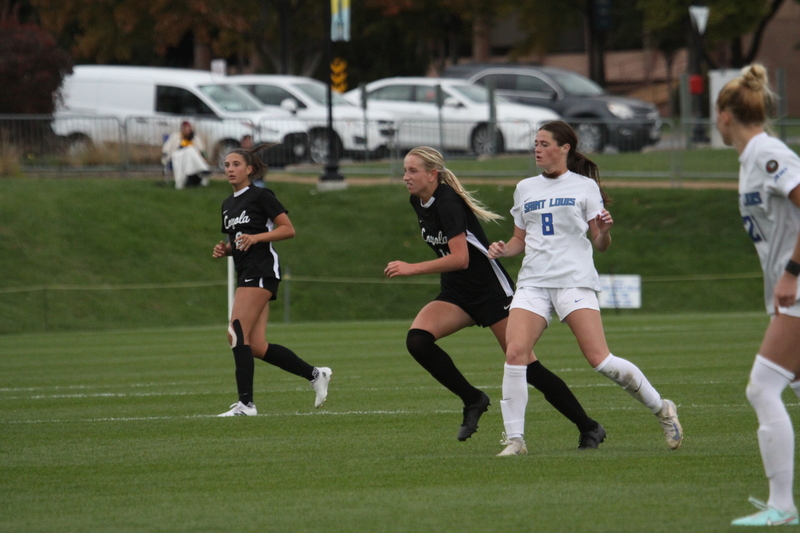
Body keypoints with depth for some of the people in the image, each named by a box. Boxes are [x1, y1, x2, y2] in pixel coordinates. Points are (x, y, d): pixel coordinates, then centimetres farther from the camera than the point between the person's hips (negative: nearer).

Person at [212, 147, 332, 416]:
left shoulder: (260, 196, -5)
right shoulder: (228, 204, 19)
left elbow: (288, 229, -8)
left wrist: (255, 237, -19)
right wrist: (224, 249, 7)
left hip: (261, 270, -9)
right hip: (246, 273, 9)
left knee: (237, 333, -17)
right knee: (256, 346, 2)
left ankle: (246, 402, -17)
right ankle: (315, 374, 15)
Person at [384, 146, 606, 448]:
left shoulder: (447, 201, -20)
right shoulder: (418, 203, 5)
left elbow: (460, 259, -29)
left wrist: (411, 269, -29)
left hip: (491, 290, -8)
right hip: (457, 294, 8)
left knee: (526, 367, -6)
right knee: (417, 340, -18)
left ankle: (589, 428, 5)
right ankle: (472, 400, -3)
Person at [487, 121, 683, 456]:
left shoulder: (584, 186, 5)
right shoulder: (525, 189, 17)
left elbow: (600, 245, 4)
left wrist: (604, 230, -17)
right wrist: (503, 250, 3)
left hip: (575, 281, -4)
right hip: (533, 283, 4)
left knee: (599, 360, -14)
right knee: (515, 352, -17)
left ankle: (662, 410, 5)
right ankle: (514, 439, -11)